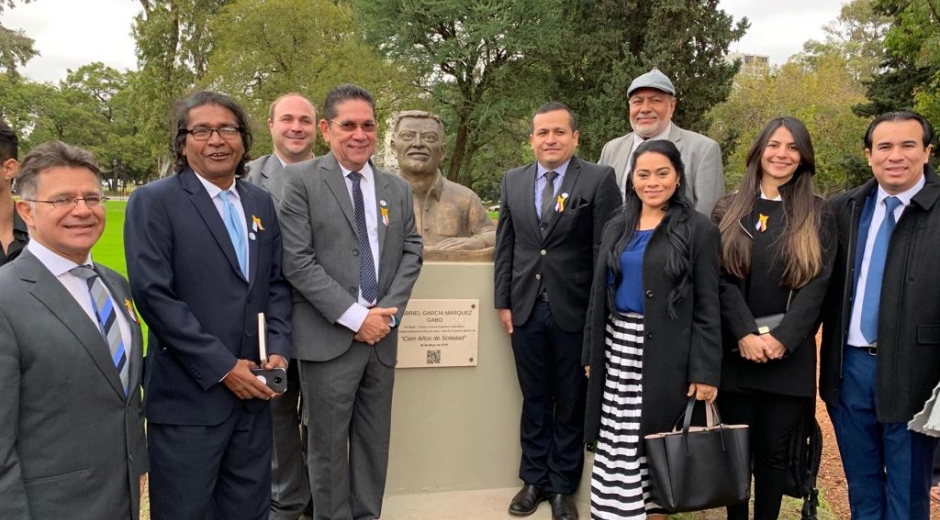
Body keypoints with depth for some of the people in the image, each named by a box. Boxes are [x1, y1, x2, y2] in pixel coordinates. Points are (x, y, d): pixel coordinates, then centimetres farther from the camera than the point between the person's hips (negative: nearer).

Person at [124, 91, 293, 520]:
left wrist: (278, 351, -4)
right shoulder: (153, 202, -7)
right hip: (188, 395, -5)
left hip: (252, 389, 5)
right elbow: (153, 295, -15)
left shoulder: (261, 203, 11)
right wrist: (222, 366, -16)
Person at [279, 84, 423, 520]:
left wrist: (387, 312, -6)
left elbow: (411, 252, 9)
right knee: (328, 445, 8)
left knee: (375, 442, 14)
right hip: (329, 337, -4)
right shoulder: (302, 180, -5)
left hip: (381, 334, 4)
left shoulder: (397, 188, 10)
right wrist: (355, 316, -15)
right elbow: (296, 260, -12)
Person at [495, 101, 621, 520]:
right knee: (534, 401, 15)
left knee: (570, 404, 11)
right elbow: (505, 246, 10)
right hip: (526, 310, 3)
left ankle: (563, 486, 26)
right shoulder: (513, 180, 8)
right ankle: (534, 480, 30)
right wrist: (503, 301, 5)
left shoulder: (598, 179, -5)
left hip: (576, 310, -3)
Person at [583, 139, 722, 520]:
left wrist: (705, 371, -11)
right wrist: (591, 353, 11)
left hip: (664, 355, -4)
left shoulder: (699, 230, -4)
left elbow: (707, 307, -6)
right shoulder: (617, 228, 10)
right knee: (617, 445, 6)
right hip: (618, 348, 4)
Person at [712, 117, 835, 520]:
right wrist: (745, 334, -15)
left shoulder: (817, 215, 5)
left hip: (790, 352, 0)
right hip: (735, 349, 0)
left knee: (774, 451, 6)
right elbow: (722, 278, -2)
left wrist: (782, 338, -14)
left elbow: (818, 282, -3)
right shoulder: (729, 211, 6)